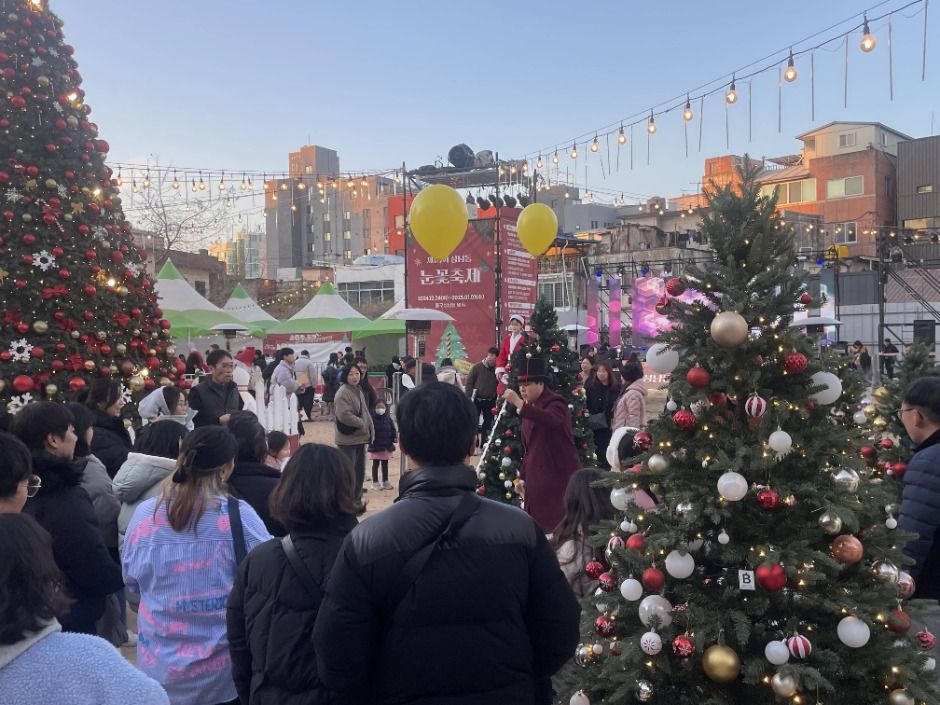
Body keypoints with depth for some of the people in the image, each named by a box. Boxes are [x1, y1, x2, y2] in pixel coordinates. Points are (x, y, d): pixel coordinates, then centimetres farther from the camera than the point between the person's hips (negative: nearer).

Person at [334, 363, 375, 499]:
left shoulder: (358, 390, 13)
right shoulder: (343, 392, -16)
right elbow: (344, 415, -27)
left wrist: (368, 428, 8)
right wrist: (362, 424, -17)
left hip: (360, 437, 9)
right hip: (348, 439, -9)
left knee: (360, 472, 15)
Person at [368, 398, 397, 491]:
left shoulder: (388, 419, 3)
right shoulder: (372, 418, -10)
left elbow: (393, 430, 7)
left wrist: (395, 437, -8)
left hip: (386, 445, 4)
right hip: (375, 446, -4)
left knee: (385, 464, 14)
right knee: (375, 464, 6)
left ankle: (385, 482, 24)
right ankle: (375, 483, 15)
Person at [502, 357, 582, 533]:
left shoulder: (556, 402, -11)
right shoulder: (530, 407, 14)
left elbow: (551, 419, -37)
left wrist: (519, 403, -44)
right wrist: (523, 476, 18)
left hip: (559, 476, -8)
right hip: (536, 478, 8)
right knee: (539, 525, 9)